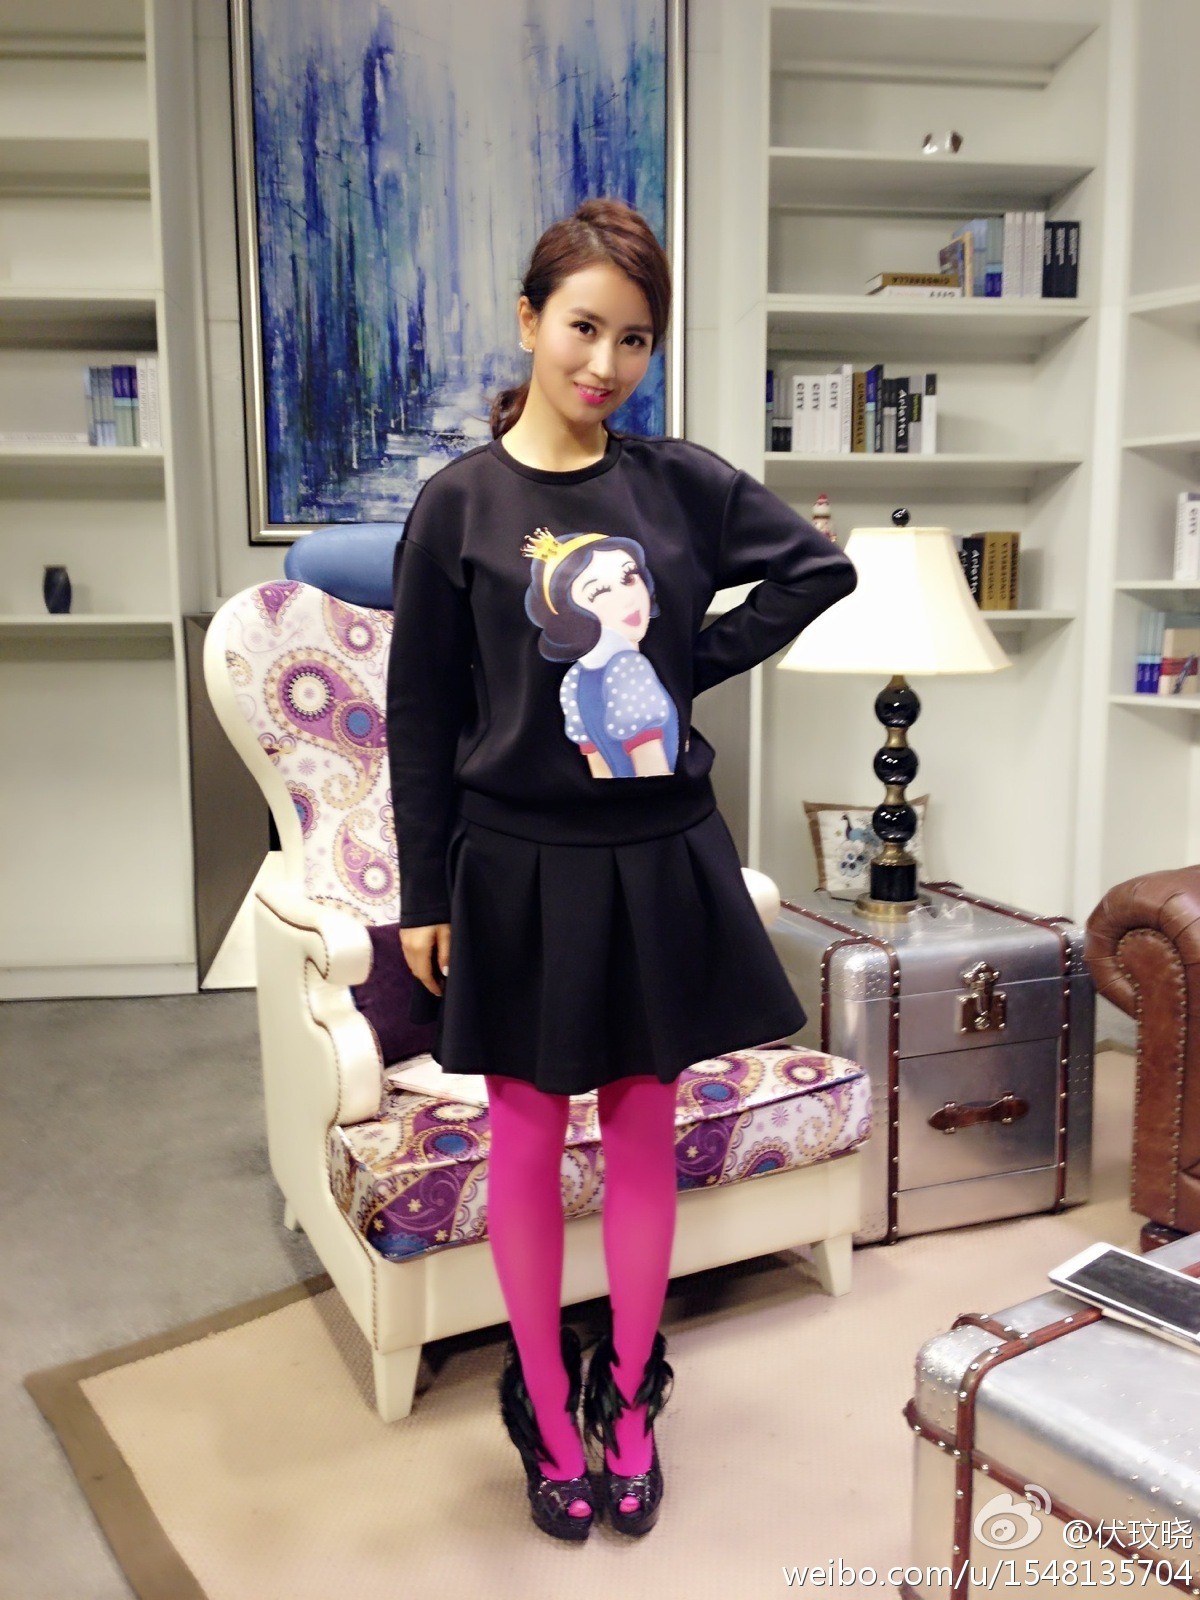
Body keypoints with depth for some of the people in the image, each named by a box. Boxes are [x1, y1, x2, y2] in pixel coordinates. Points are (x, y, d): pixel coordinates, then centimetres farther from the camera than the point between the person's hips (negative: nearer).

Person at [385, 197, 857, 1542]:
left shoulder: (680, 481, 1)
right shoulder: (460, 503, -4)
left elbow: (818, 567, 10)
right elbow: (420, 717, -2)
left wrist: (700, 660, -2)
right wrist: (425, 897, -3)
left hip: (661, 861, 2)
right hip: (518, 867, -2)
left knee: (643, 1130, 12)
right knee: (527, 1140, 9)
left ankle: (628, 1399, 32)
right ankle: (546, 1411, 29)